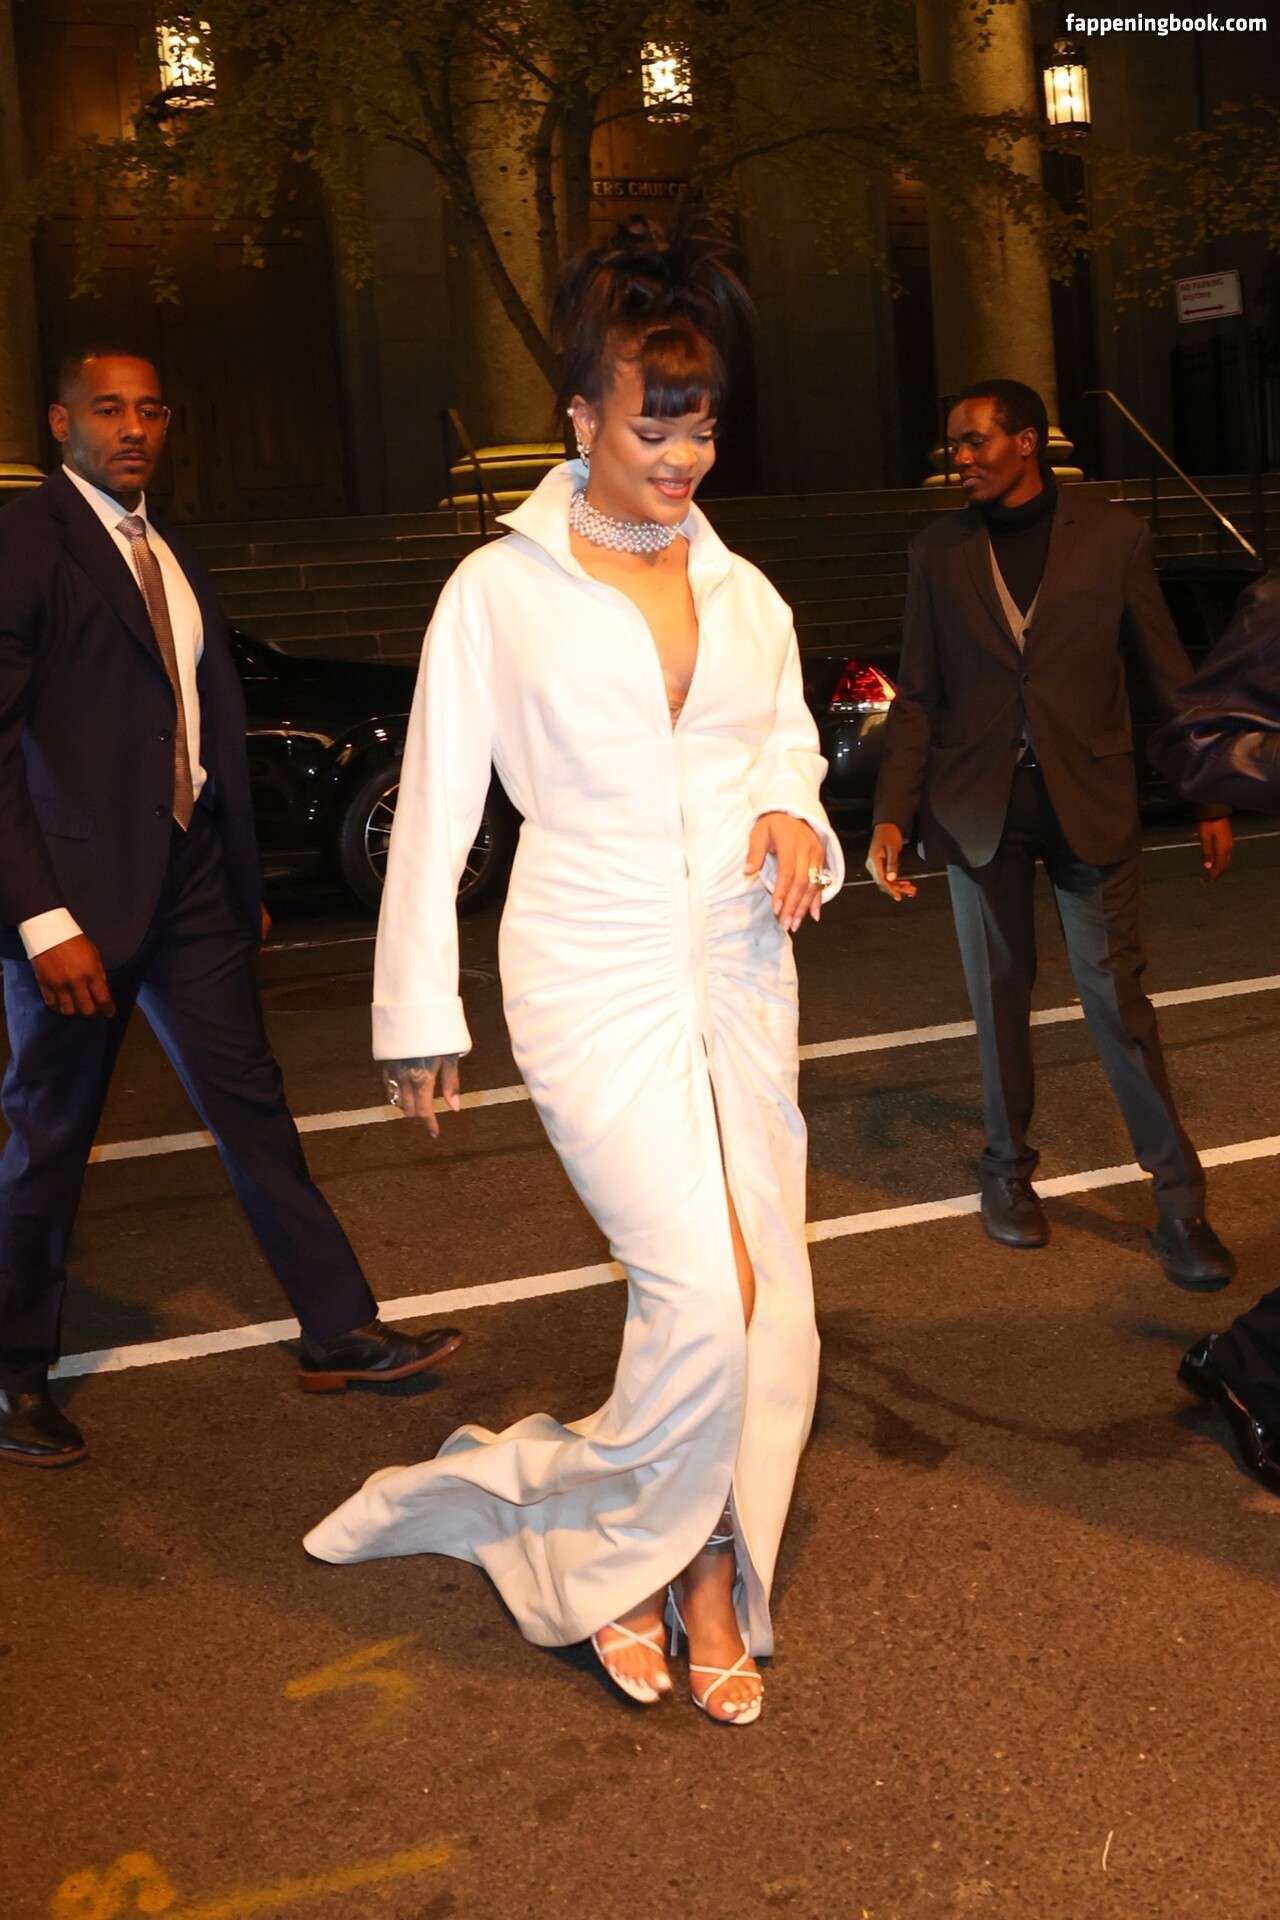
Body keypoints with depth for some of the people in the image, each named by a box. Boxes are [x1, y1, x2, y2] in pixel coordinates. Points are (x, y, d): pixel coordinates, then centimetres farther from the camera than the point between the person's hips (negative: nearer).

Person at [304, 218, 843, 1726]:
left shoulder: (745, 596, 11)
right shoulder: (499, 588, -2)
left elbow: (789, 750, 21)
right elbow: (435, 805, 0)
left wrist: (792, 815, -4)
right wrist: (417, 1012, 0)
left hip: (738, 973, 5)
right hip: (591, 978, -5)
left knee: (767, 1306, 6)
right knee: (704, 1295, -14)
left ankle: (708, 1580, 25)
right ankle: (596, 1551, 13)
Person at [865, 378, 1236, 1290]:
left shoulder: (1113, 535, -1)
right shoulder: (939, 552, 3)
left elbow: (1168, 671, 3)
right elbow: (919, 696, 4)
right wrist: (893, 815, -4)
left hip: (1089, 801, -2)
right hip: (978, 804, 2)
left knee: (1116, 993, -2)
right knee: (1000, 995, 10)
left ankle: (1181, 1202, 6)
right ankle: (1009, 1169, 27)